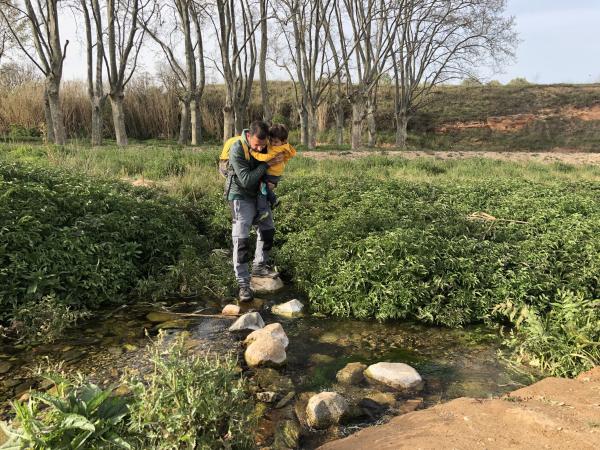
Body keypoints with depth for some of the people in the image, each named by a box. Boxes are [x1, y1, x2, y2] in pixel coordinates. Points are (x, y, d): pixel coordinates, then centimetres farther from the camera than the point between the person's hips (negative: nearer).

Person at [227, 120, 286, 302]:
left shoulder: (266, 146, -10)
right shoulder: (237, 149, -27)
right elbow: (246, 180, -29)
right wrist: (267, 164, -29)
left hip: (259, 194, 7)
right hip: (241, 196, -7)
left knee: (268, 230, 17)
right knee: (241, 239, -12)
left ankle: (259, 267, 35)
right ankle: (243, 284, -6)